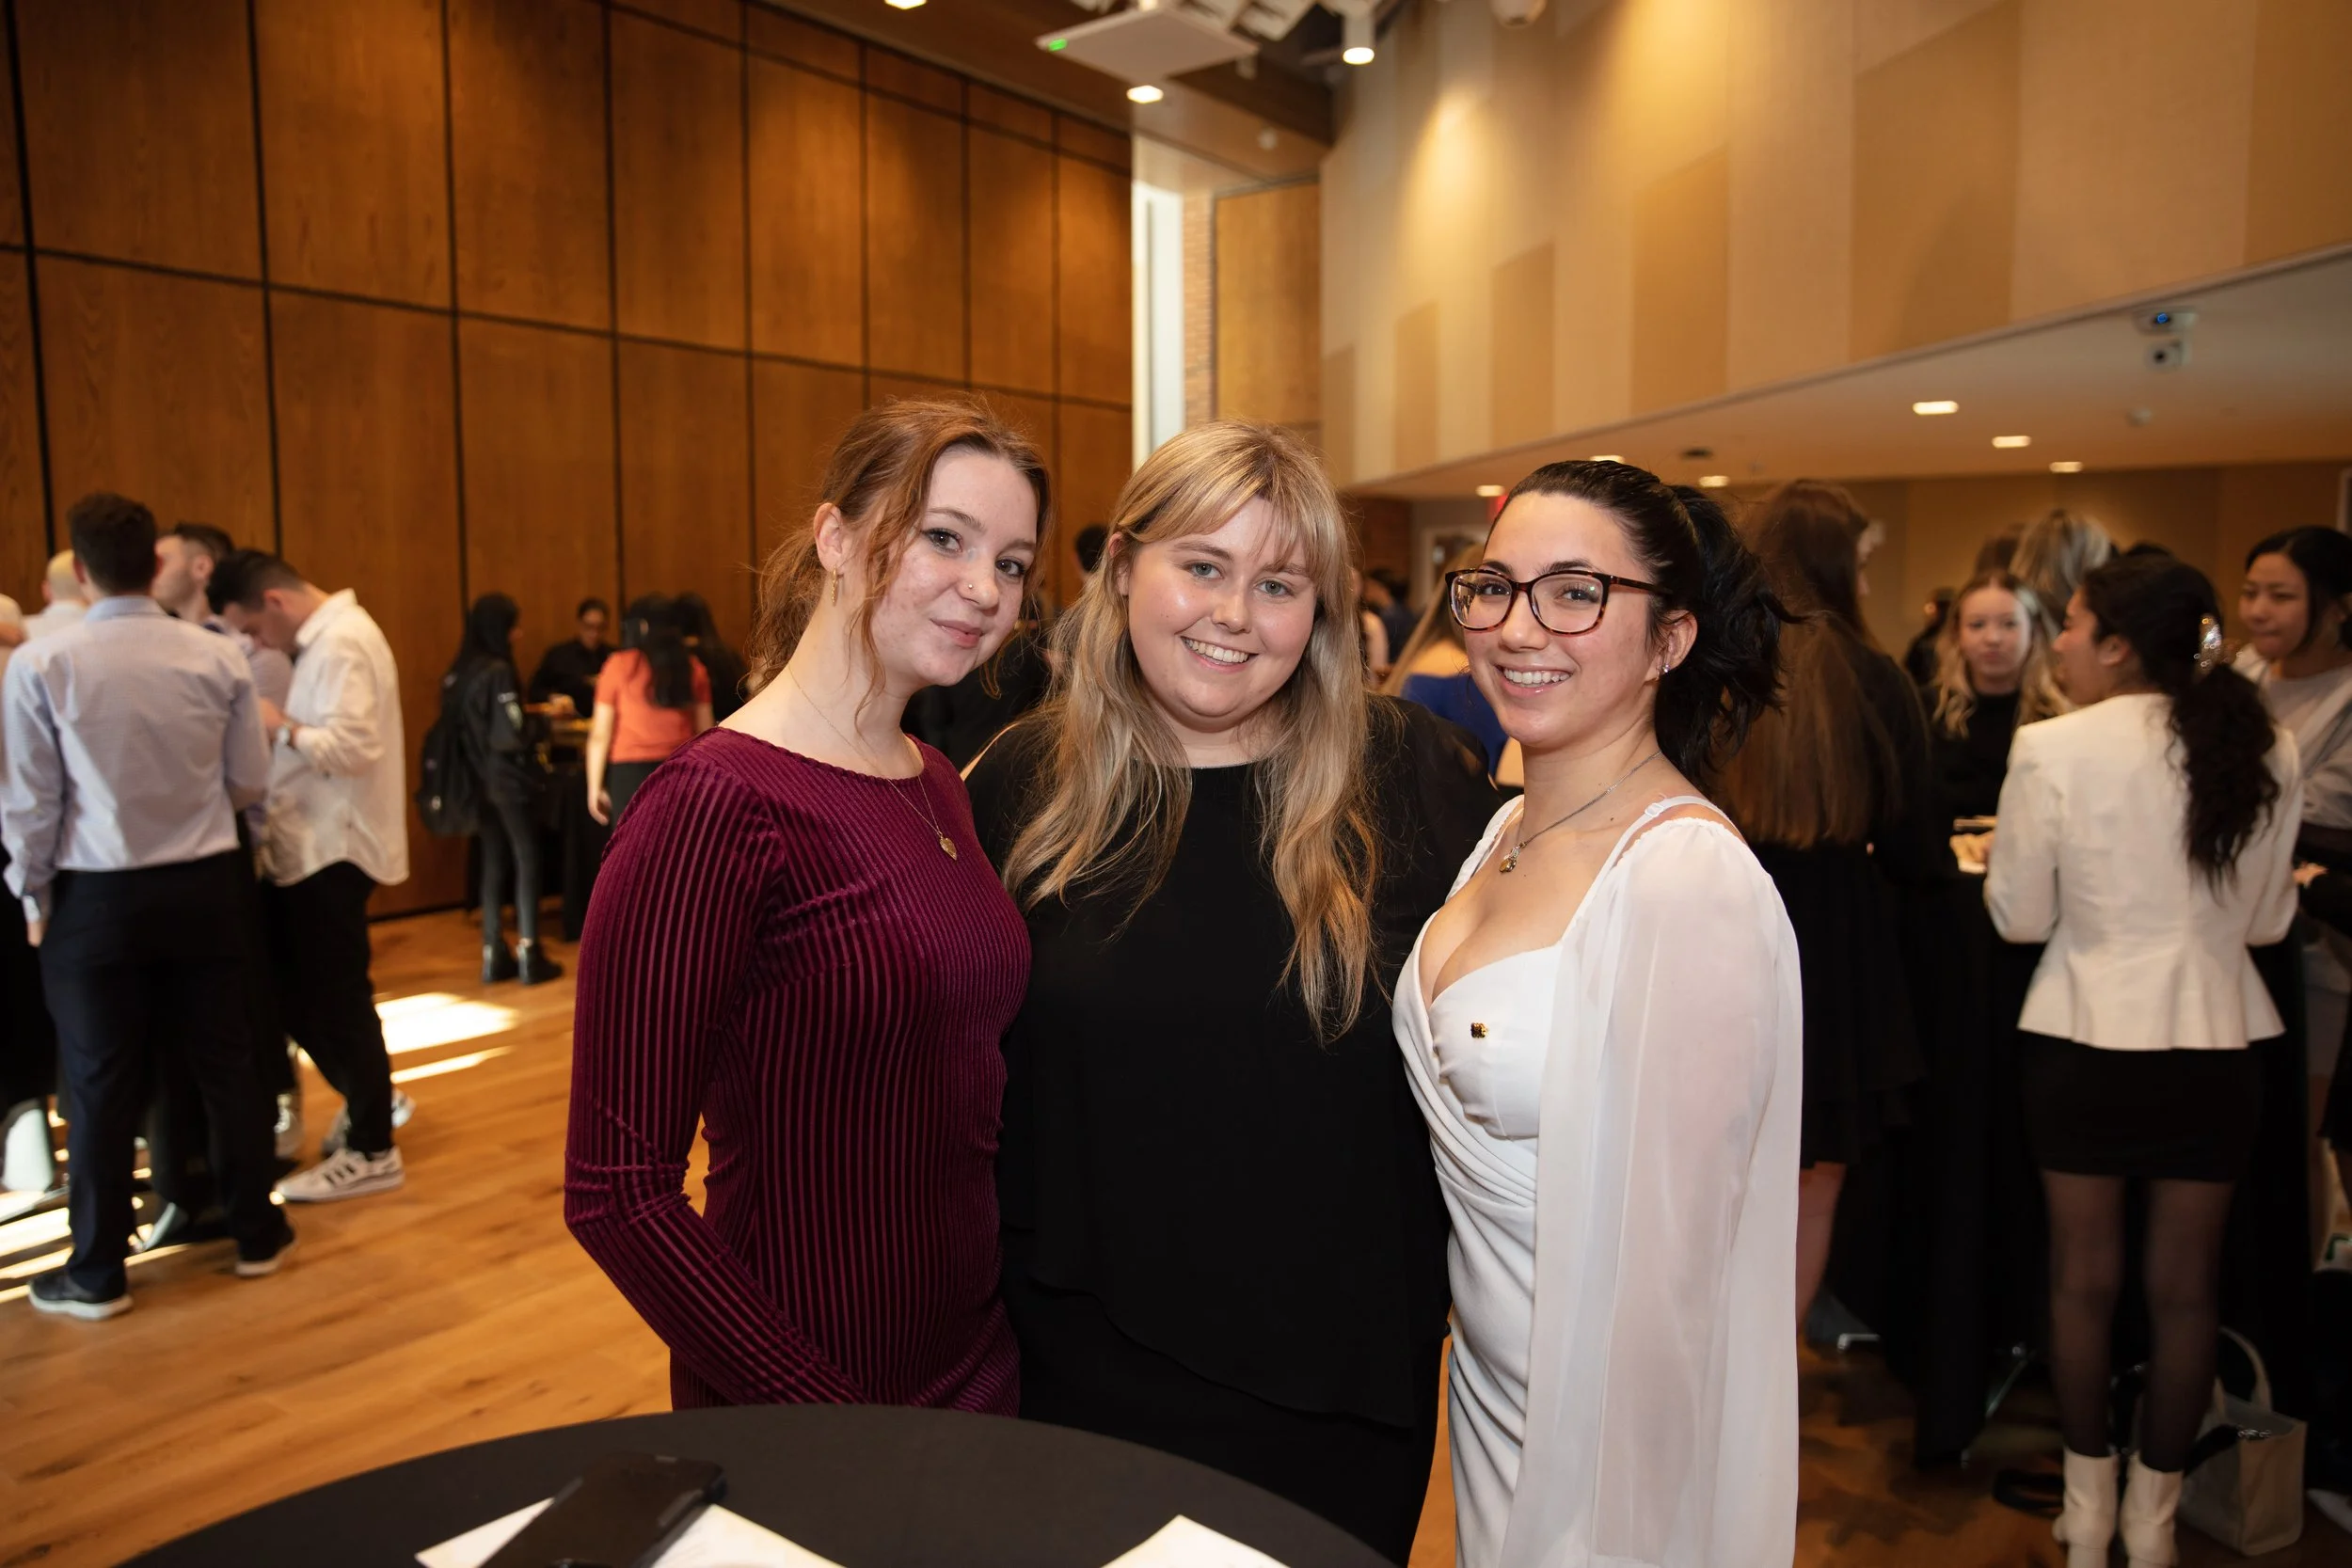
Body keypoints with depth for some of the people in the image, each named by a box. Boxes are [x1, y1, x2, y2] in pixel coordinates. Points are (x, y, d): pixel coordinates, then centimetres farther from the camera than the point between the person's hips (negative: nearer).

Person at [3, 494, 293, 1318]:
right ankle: (257, 1234, 23)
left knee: (103, 1084, 8)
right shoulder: (219, 657, -6)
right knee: (225, 1062, 12)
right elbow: (251, 779, 1)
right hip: (203, 885, 2)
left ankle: (98, 1273, 19)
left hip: (98, 897, -1)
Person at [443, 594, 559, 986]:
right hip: (508, 781, -7)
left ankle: (494, 954, 17)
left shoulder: (457, 673, 7)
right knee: (526, 863, 2)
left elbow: (463, 726, 11)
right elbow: (511, 735, -20)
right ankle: (529, 955, 4)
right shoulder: (497, 672, -17)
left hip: (479, 782, 7)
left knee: (493, 865, 13)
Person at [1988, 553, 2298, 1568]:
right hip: (2217, 1040, 3)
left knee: (2084, 1277, 12)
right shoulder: (2263, 752, -1)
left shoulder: (2052, 749, -12)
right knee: (2187, 1287, 13)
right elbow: (2265, 920, 6)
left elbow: (2020, 916, -6)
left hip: (2087, 1040, -3)